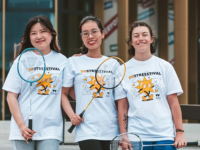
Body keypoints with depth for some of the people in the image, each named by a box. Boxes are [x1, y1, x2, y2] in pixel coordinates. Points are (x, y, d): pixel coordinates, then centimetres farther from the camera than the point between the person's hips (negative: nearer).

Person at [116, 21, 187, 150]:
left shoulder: (165, 66, 6)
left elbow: (173, 102, 5)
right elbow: (122, 107, 6)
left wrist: (180, 132, -2)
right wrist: (123, 136, -2)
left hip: (165, 135, 0)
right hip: (136, 137, 0)